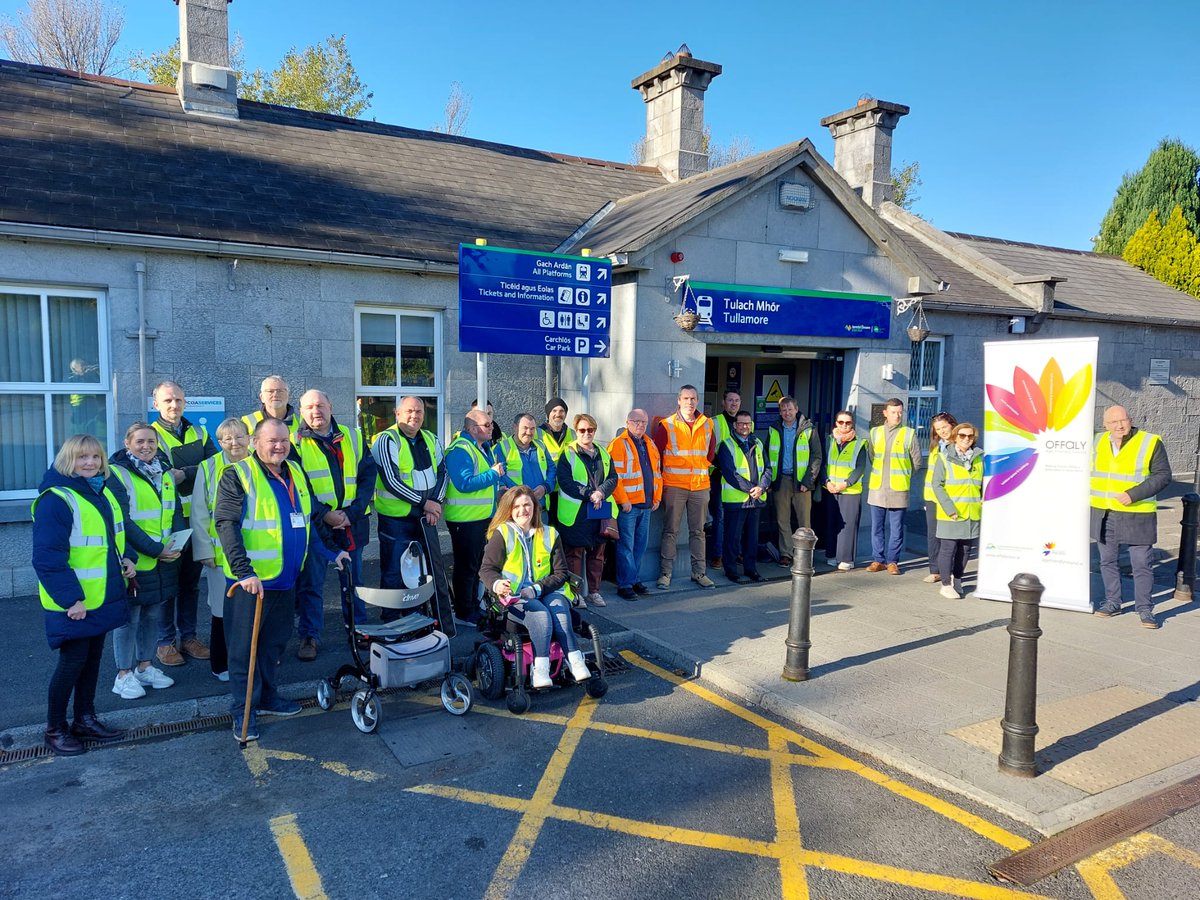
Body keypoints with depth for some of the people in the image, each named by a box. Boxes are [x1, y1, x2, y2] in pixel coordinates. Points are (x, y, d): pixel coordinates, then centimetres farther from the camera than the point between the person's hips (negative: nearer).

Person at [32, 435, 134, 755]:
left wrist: (126, 557, 4)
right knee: (73, 661, 2)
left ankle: (85, 720, 30)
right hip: (72, 603, -8)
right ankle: (55, 728, 20)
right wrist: (70, 598, -23)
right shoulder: (56, 499, -18)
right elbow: (48, 557, -21)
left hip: (102, 597, 8)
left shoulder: (103, 493, 9)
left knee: (93, 657, 16)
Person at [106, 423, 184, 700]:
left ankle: (145, 667, 29)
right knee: (129, 619, 2)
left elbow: (176, 512, 9)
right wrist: (155, 549, -20)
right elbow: (123, 522, -17)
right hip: (133, 562, -6)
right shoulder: (116, 474, -11)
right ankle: (124, 675, 15)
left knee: (152, 616, 16)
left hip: (162, 563, 6)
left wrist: (177, 545, -8)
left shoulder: (165, 474, 11)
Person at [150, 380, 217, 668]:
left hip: (196, 518, 4)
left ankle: (188, 636, 24)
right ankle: (166, 641, 15)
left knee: (191, 581, 12)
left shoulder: (199, 434, 11)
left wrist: (183, 473, -17)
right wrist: (195, 471, -20)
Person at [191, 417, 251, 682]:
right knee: (223, 610, 6)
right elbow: (199, 515, 0)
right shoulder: (209, 468, -1)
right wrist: (205, 550, -4)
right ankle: (220, 664, 22)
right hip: (221, 553, -2)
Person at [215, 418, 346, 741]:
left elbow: (306, 520, 21)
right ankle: (243, 711, 16)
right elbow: (226, 525, -18)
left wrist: (329, 553, 15)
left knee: (275, 642, 18)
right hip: (252, 581, -6)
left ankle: (268, 697, 34)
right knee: (245, 647, 4)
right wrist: (244, 571, -26)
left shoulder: (296, 473, 11)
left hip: (285, 580, 7)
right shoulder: (238, 476, -10)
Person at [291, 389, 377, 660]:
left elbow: (367, 476, 2)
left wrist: (352, 512, -9)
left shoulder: (353, 437, 7)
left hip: (352, 522, 3)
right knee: (310, 584, 2)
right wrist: (323, 515, -16)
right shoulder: (296, 442, -1)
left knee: (354, 579, 14)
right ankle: (309, 637, 14)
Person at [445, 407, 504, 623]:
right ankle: (464, 613, 10)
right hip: (465, 519, -10)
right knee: (466, 566, -1)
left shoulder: (484, 447, 13)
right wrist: (493, 474, -22)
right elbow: (465, 483, -28)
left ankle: (474, 605, 32)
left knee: (476, 564, 19)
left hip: (482, 517, 10)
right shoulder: (460, 450, -19)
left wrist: (498, 472, 8)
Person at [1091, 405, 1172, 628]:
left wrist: (1134, 495, -19)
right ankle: (1112, 603, 24)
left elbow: (1163, 475, -10)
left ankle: (1144, 609, 13)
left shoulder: (1151, 443, -7)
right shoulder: (1099, 442, 6)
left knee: (1141, 564, 0)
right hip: (1103, 515, 4)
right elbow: (1089, 470, 20)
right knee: (1107, 561, 11)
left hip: (1137, 516, -4)